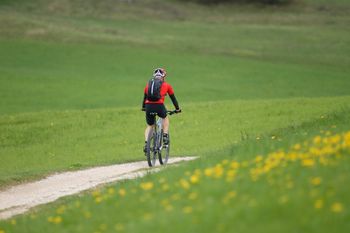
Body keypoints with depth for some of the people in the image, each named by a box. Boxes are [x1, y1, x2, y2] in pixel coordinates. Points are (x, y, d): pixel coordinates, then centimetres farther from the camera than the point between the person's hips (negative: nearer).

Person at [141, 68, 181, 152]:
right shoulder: (166, 85, 18)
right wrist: (177, 109, 39)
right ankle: (165, 137, 18)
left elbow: (145, 97, 33)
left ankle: (146, 144, 5)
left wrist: (143, 107, 48)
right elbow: (173, 97, 27)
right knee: (165, 118, 31)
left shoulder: (148, 84, 23)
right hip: (159, 106, -2)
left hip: (149, 107, 2)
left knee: (149, 126, 21)